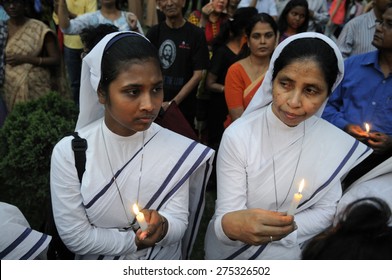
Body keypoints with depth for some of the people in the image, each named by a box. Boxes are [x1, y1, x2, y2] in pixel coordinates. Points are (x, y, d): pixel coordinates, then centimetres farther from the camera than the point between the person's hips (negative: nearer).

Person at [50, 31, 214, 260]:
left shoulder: (177, 149, -19)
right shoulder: (68, 152, -22)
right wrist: (135, 240, -19)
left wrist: (162, 227, -35)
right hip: (100, 270, 0)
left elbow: (179, 221, -16)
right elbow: (75, 236, -19)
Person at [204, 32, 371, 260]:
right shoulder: (237, 136, -23)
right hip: (232, 249, -2)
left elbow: (325, 210, -8)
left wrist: (279, 233, -22)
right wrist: (232, 225, -46)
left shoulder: (337, 143, -14)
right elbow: (226, 214, -25)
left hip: (291, 253, 2)